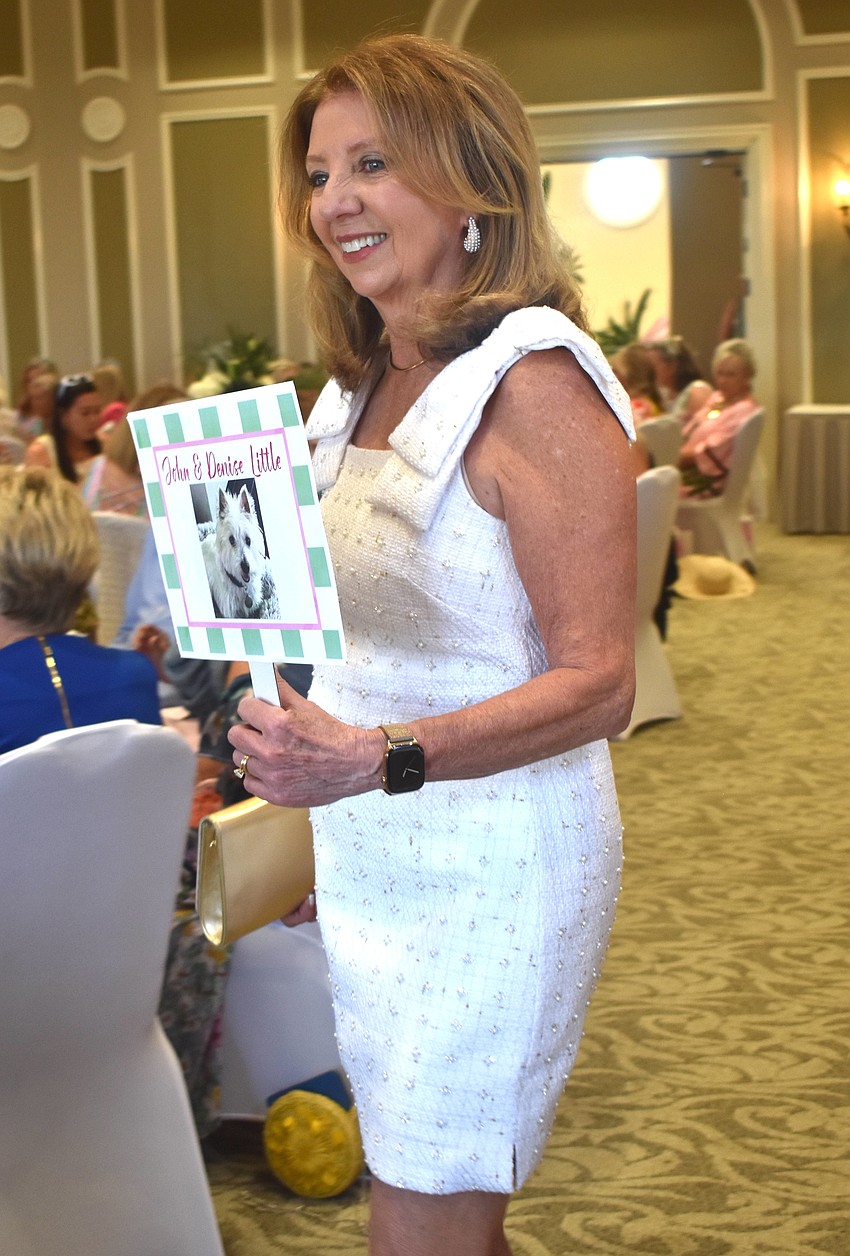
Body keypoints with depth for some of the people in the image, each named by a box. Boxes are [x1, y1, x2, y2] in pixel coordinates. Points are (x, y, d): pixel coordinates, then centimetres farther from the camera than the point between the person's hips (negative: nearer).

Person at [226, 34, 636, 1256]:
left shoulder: (534, 386, -16)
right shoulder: (360, 391, 9)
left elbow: (597, 684, -20)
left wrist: (377, 759, -31)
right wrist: (314, 796, 16)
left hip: (493, 869, -7)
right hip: (371, 861, 7)